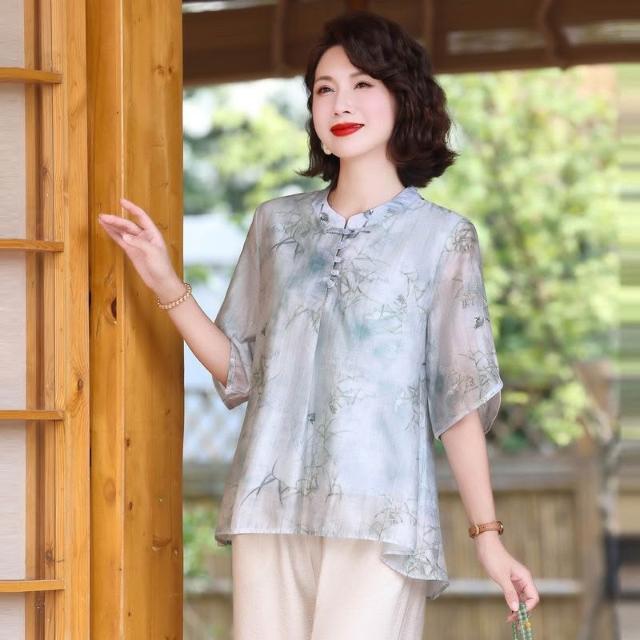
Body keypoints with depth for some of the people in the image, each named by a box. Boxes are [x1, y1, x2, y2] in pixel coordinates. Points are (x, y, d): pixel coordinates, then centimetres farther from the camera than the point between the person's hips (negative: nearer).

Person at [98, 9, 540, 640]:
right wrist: (166, 286, 4)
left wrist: (488, 537, -2)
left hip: (379, 517, -3)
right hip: (272, 512, 3)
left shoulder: (441, 236, 4)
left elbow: (459, 397, 3)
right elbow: (238, 370, 15)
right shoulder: (276, 224, 13)